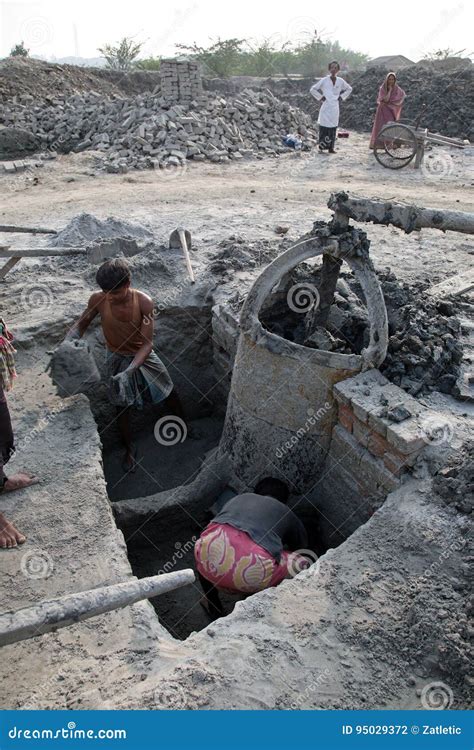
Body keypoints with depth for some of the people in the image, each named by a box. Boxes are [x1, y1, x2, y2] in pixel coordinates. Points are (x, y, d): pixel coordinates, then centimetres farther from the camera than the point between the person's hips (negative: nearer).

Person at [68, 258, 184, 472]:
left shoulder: (143, 302, -31)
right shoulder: (98, 300, -25)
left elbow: (147, 343, -30)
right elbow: (82, 323, -7)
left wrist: (129, 371, -43)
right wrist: (69, 339, -29)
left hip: (143, 356, -1)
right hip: (117, 359, 1)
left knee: (168, 391, 16)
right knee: (122, 405, 12)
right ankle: (129, 448, 35)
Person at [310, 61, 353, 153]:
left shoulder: (340, 81, 7)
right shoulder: (324, 80, -2)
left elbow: (349, 89, 22)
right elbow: (312, 89, 1)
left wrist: (341, 97, 11)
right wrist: (320, 97, -2)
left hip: (335, 107, 3)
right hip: (326, 107, -3)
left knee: (333, 128, 3)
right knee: (324, 127, -8)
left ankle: (331, 147, 10)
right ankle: (322, 147, -3)